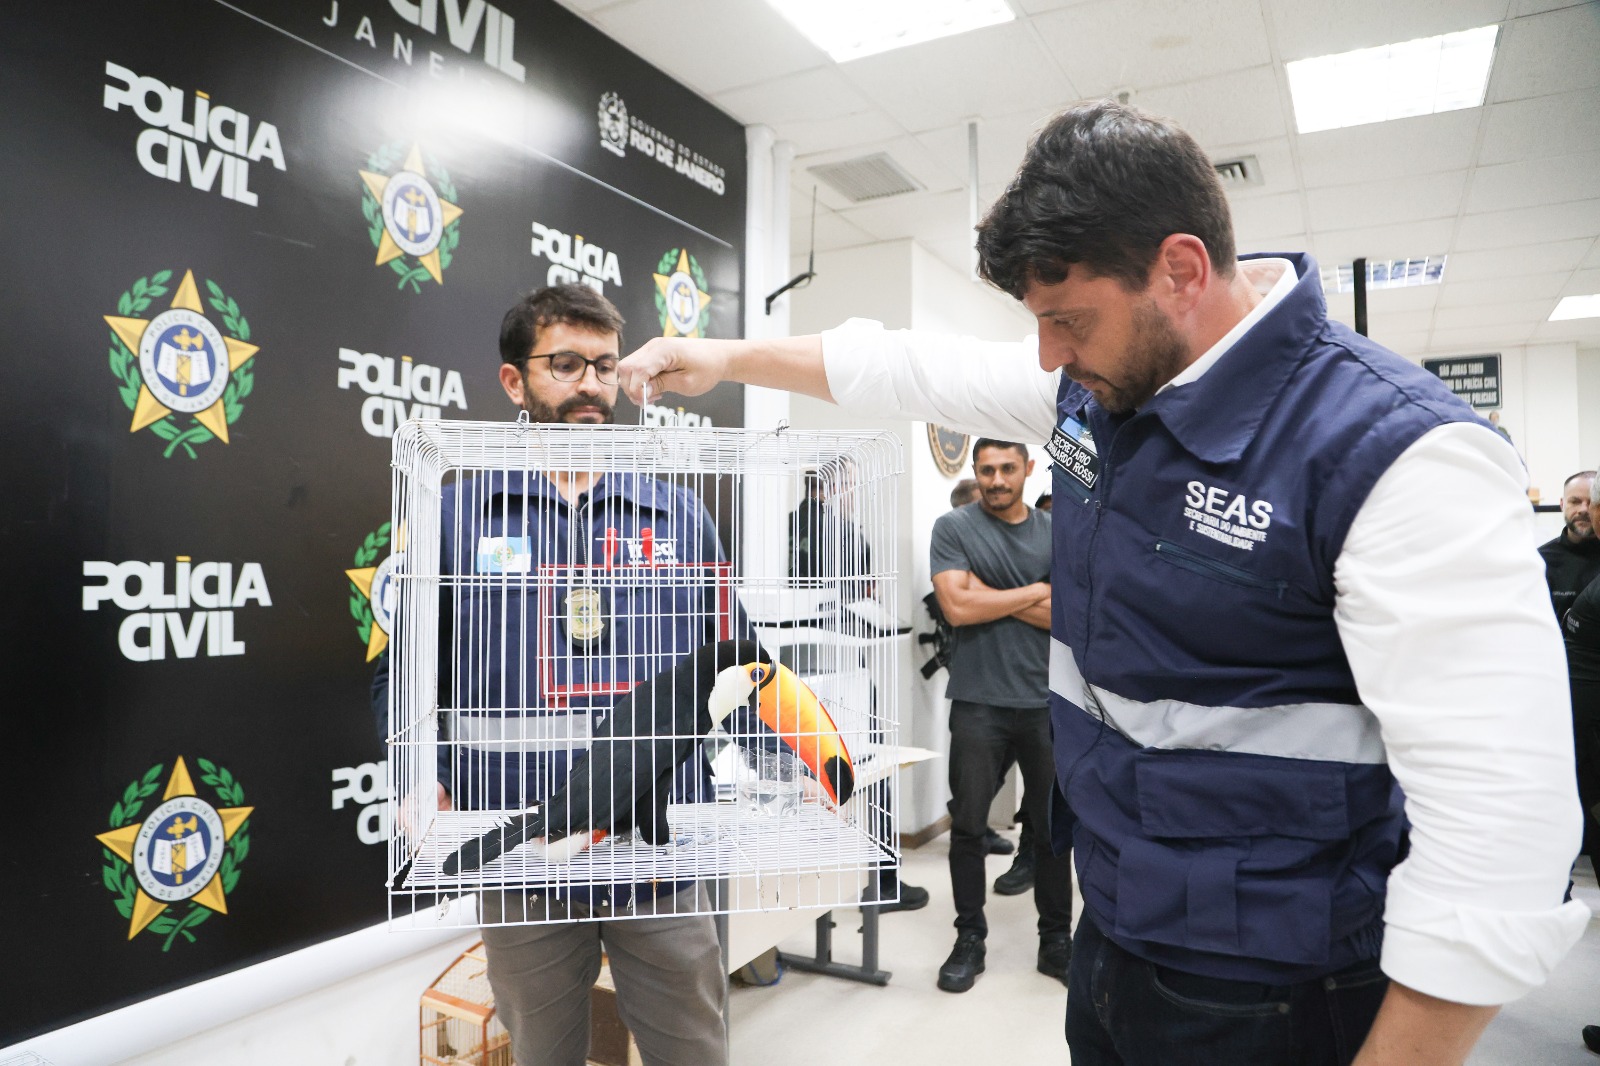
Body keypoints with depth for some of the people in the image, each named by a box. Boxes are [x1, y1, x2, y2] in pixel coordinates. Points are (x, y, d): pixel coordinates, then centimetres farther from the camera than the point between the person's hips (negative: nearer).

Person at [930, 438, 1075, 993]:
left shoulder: (1054, 533, 5)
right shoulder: (953, 527, -3)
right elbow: (958, 608, -15)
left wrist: (990, 595, -11)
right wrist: (1034, 593, -7)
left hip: (1046, 701, 3)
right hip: (978, 701, -2)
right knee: (968, 825, 5)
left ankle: (1056, 939, 27)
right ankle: (969, 938, 22)